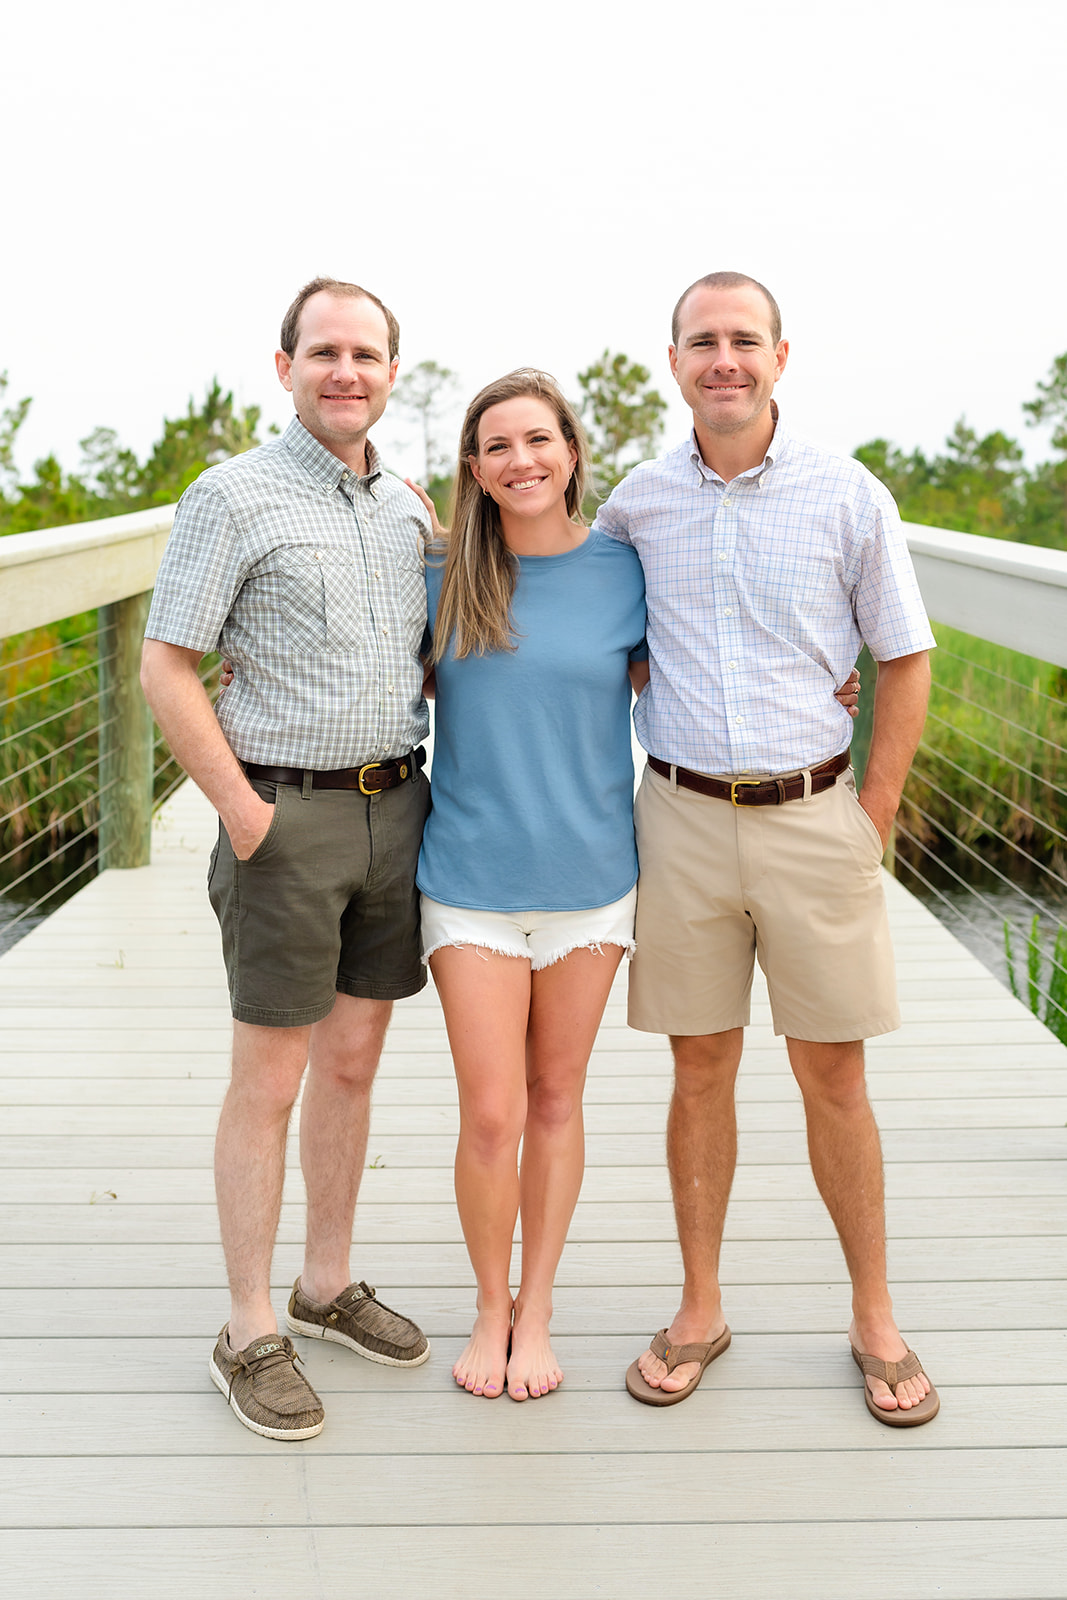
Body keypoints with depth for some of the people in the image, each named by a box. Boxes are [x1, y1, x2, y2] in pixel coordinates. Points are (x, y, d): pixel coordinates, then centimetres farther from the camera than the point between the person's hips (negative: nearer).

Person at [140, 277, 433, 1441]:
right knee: (269, 1080, 1)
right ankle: (250, 1334, 11)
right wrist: (245, 814, -13)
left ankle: (328, 1286, 29)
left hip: (397, 809, 6)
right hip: (289, 815, -6)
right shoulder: (235, 497, -7)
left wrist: (427, 791, 10)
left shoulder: (409, 510, 12)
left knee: (354, 1061, 14)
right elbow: (165, 670, -10)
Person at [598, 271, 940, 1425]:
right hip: (683, 818, 2)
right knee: (701, 1072, 9)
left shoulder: (848, 496, -3)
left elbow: (906, 660, 3)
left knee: (833, 1078, 6)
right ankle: (699, 1312, 23)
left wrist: (873, 815, 0)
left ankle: (874, 1320, 21)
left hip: (813, 818, -1)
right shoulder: (639, 502, 3)